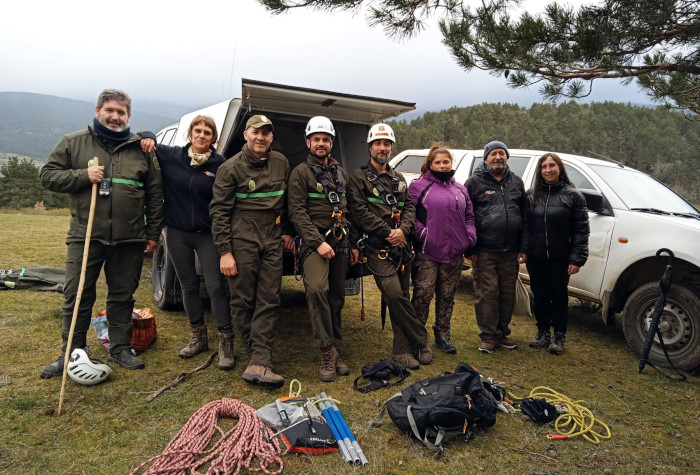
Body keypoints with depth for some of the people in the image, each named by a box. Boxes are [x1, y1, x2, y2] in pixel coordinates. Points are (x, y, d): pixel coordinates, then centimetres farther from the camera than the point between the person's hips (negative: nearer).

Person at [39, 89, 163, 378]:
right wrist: (84, 175, -12)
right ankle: (72, 354, 20)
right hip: (85, 236, 0)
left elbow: (154, 194, 10)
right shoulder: (74, 142, 6)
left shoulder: (141, 149, 9)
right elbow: (48, 176, 6)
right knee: (77, 297, 5)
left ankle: (121, 348, 23)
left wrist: (153, 232, 6)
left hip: (129, 240, 1)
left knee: (122, 296, 9)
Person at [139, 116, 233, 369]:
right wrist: (147, 137, -7)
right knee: (189, 287, 13)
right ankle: (199, 337, 29)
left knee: (216, 287, -6)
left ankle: (226, 343, 4)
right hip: (177, 234, 3)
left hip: (207, 235, -3)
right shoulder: (171, 156, 2)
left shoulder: (220, 165, -7)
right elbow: (147, 144, 16)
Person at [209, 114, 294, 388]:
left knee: (268, 301, -3)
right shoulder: (231, 168, -1)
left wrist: (287, 230, 15)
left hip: (272, 240, 3)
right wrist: (224, 251, -9)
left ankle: (258, 365, -2)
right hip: (242, 240, -3)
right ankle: (258, 354, 13)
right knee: (242, 300, 0)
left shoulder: (281, 163, 11)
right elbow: (219, 211, -4)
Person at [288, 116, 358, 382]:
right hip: (314, 242, -6)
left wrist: (353, 244, 16)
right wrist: (318, 242, -17)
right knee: (317, 289, -26)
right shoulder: (301, 172, 0)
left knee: (337, 298, 7)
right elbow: (297, 212, -9)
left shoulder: (341, 173, 19)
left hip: (340, 242, 6)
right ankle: (328, 353, -15)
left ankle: (335, 351, 19)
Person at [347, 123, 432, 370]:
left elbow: (409, 207, 14)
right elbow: (359, 211, -8)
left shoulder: (398, 178, 21)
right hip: (377, 247, -5)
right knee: (394, 295, -15)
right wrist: (388, 232, -11)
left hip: (401, 245, 6)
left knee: (400, 297, 7)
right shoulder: (359, 177, 3)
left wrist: (403, 230, -7)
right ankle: (421, 341, 1)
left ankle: (402, 350, 17)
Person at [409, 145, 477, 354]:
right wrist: (421, 233, -14)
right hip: (427, 252, -5)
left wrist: (470, 236, 6)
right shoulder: (419, 186, 1)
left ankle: (443, 335, 25)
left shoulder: (460, 189, 17)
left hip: (454, 253, 5)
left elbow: (469, 216, 21)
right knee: (423, 294, -6)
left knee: (447, 297, 12)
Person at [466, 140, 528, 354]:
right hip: (484, 251, -4)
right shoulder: (475, 182, 2)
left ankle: (502, 333, 24)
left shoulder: (516, 182, 14)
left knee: (508, 293, 10)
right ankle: (488, 336, 10)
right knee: (486, 294, -2)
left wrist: (523, 248, 7)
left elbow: (525, 216, 14)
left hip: (510, 252, 4)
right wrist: (470, 248, -7)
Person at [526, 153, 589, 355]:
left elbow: (581, 230, -5)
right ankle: (543, 333, 27)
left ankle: (559, 336, 21)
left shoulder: (572, 196, -3)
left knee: (559, 296, 8)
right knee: (540, 296, 12)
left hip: (560, 258, -2)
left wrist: (577, 258, -11)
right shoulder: (531, 195, 5)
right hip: (536, 258, 3)